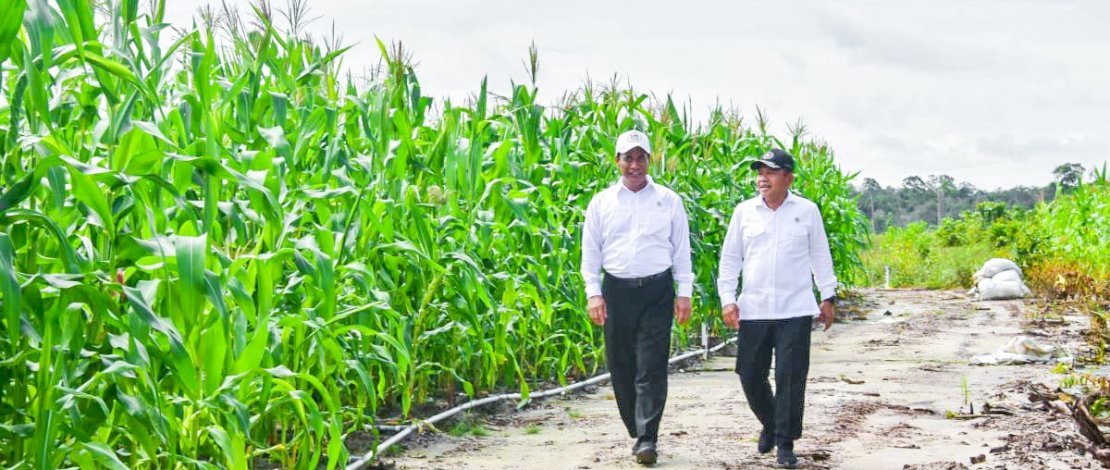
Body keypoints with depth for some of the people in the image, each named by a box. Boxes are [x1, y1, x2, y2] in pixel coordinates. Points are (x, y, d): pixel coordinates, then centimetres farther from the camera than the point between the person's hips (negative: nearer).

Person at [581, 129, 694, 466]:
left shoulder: (668, 200, 7)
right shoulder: (601, 202, 8)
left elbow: (681, 249, 8)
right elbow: (591, 251, 8)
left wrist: (684, 293, 2)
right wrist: (593, 293, -2)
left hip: (657, 290, -2)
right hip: (616, 290, 2)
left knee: (651, 369, -9)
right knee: (621, 369, 5)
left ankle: (648, 439, -9)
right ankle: (637, 433, 18)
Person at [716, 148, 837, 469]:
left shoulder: (807, 211, 2)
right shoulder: (744, 211, 5)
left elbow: (820, 256, 10)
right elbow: (730, 259, 8)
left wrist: (829, 297, 9)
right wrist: (727, 300, 0)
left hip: (795, 310, -2)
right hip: (753, 309, 2)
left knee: (791, 379, -4)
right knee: (750, 375, 6)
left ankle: (785, 443, 8)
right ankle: (770, 424, 32)